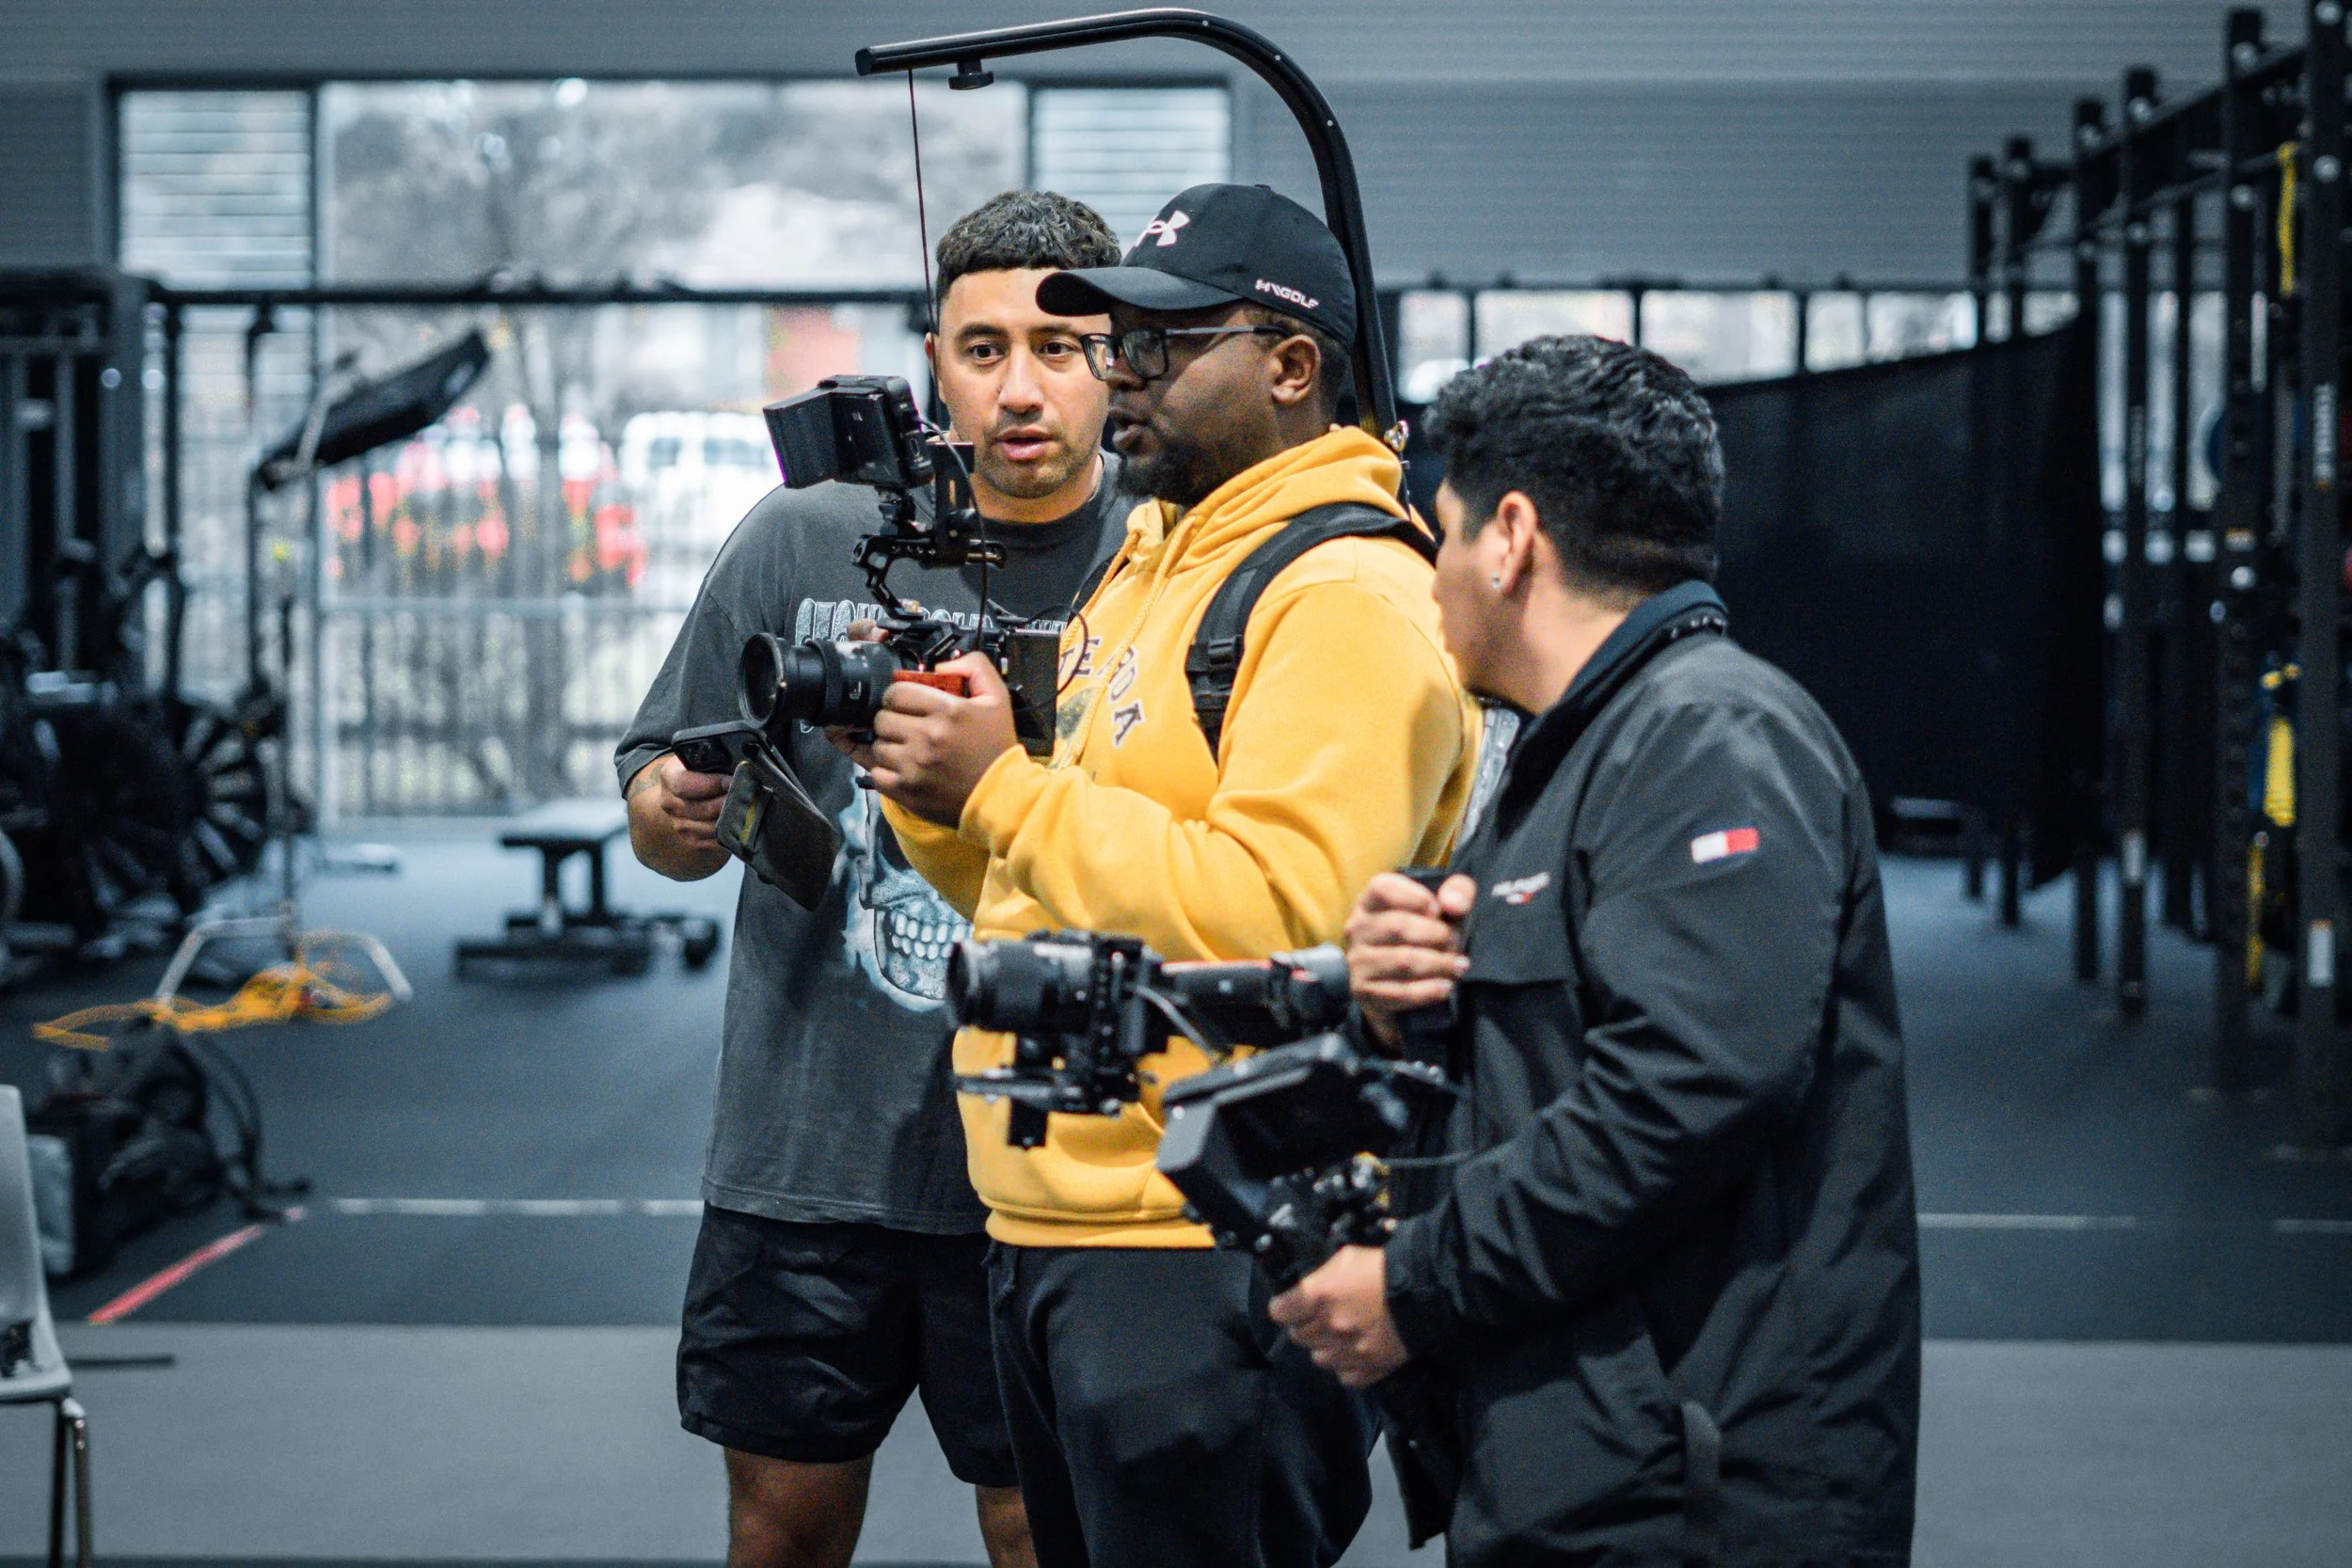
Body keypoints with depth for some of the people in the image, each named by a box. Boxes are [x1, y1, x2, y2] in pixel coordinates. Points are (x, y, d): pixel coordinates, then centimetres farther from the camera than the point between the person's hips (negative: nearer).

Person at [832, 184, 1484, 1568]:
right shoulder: (1143, 569, 19)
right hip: (1048, 1237, 10)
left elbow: (1276, 915, -24)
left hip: (1210, 1260, -10)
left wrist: (1005, 789, -19)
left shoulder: (1347, 597, -12)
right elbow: (1035, 900, 22)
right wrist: (933, 791, 2)